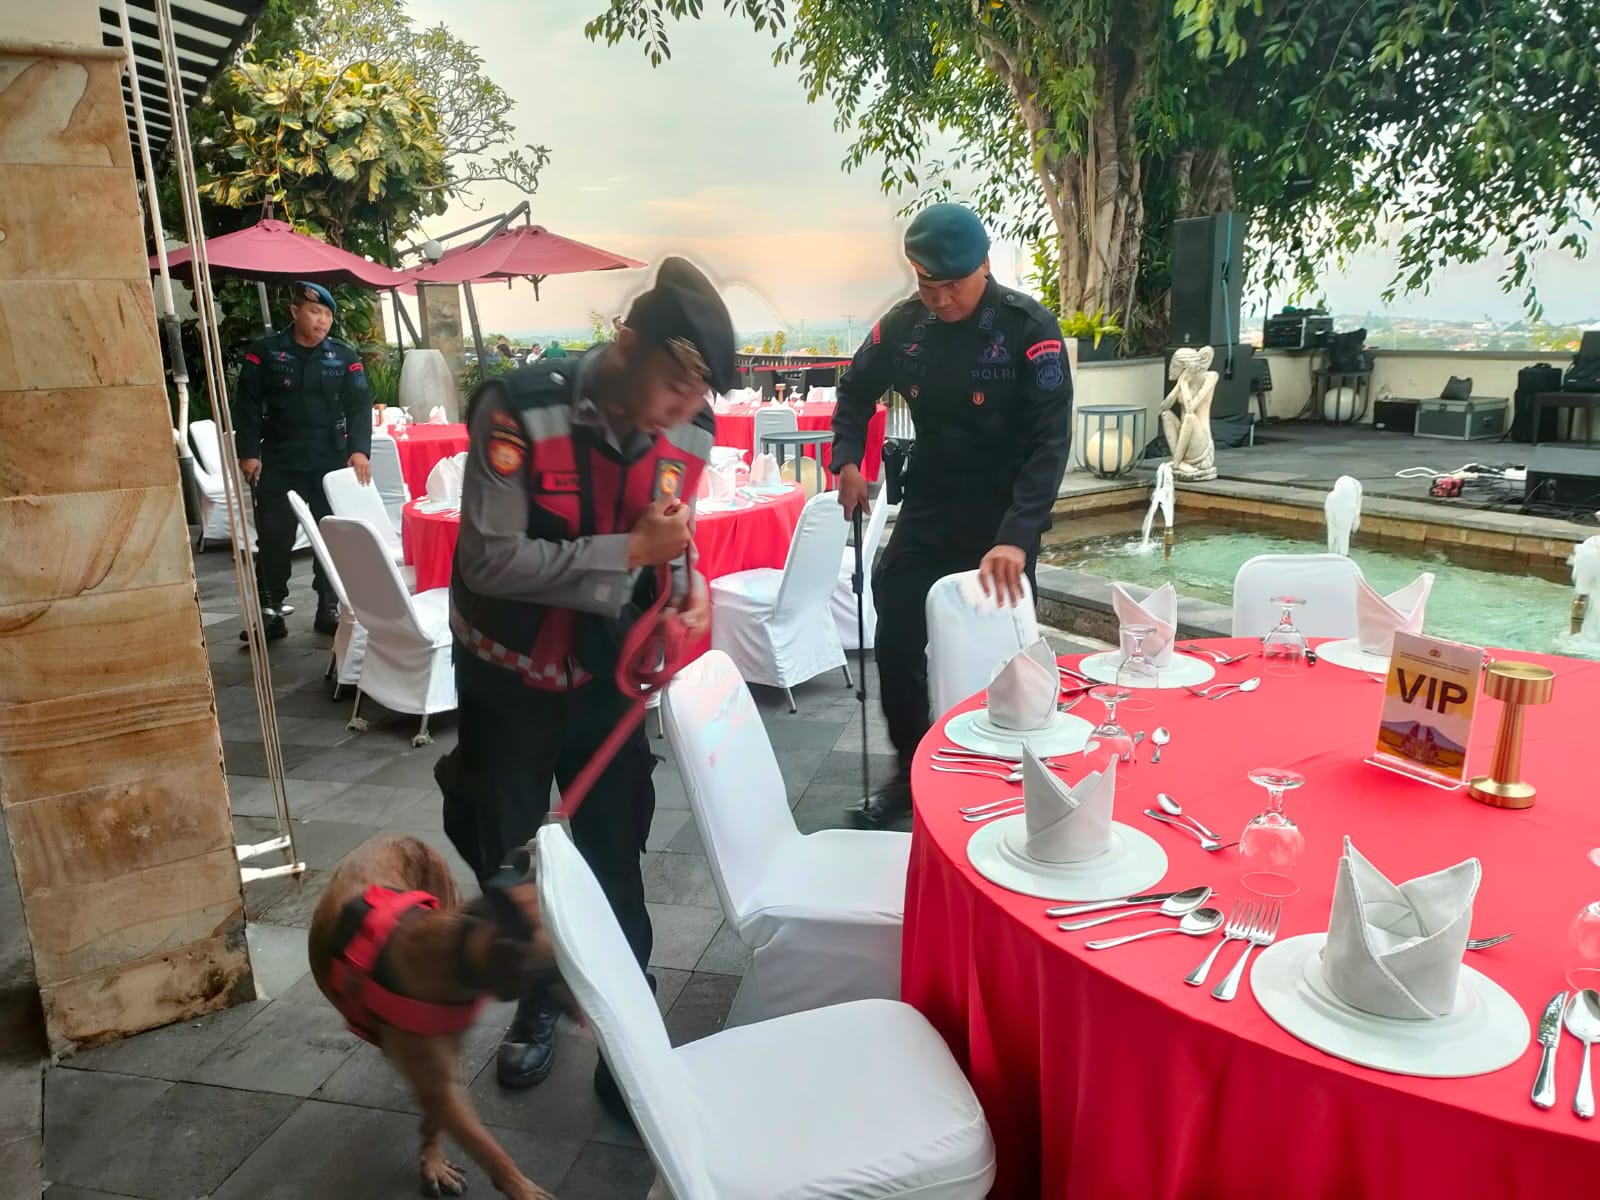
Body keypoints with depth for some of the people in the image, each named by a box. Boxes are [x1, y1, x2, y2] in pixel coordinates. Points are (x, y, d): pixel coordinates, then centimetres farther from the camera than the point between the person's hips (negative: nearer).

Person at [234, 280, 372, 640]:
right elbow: (247, 404, 2)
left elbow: (359, 405, 0)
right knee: (274, 537, 2)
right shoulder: (265, 351, 0)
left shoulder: (344, 356, 4)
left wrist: (359, 449, -14)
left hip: (332, 462, 1)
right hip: (279, 463, -1)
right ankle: (270, 612, 11)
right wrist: (248, 452, -5)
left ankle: (329, 609, 15)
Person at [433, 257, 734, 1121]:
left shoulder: (690, 433, -12)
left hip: (608, 676, 2)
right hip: (507, 678, -2)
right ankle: (537, 1003, 42)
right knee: (507, 861, 15)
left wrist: (691, 579, -20)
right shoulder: (517, 408, -27)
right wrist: (633, 551, -33)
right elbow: (489, 562, -29)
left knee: (616, 865, 6)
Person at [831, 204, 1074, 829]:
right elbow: (856, 392, 15)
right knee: (896, 647, 4)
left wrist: (1017, 536, -32)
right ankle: (911, 770, 25)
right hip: (924, 514, 4)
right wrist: (847, 459, -1)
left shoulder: (1030, 329, -16)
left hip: (1003, 522, -4)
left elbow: (1050, 441, -21)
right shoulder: (901, 325, -3)